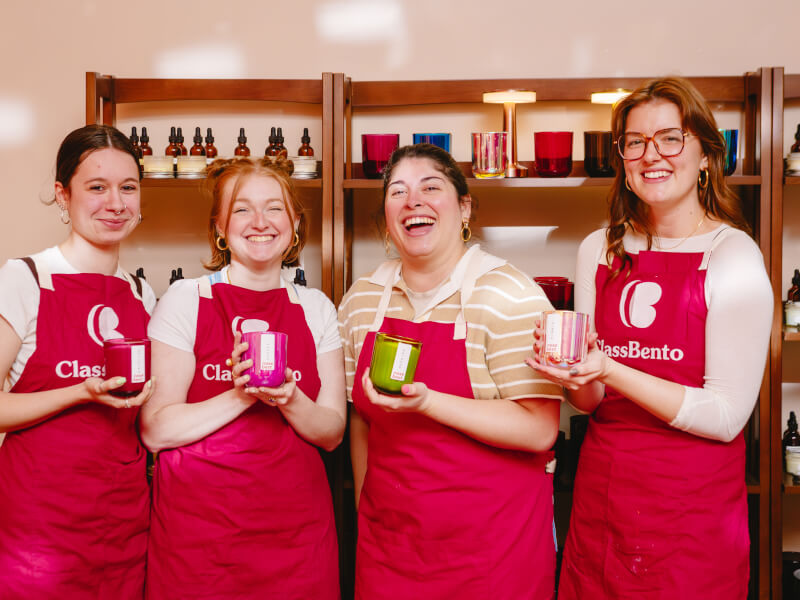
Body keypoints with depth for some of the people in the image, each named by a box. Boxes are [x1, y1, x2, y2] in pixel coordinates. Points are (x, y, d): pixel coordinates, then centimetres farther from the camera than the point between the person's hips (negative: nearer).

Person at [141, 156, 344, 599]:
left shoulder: (315, 308, 6)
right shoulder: (186, 300, -3)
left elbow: (332, 433, 3)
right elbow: (156, 431, -8)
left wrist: (288, 399, -16)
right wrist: (241, 395, -20)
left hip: (296, 526, 3)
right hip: (199, 528, -2)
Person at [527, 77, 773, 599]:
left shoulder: (734, 256, -10)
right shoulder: (600, 250, 4)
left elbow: (726, 416, -15)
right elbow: (591, 401, 7)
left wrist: (609, 371, -24)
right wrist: (576, 373, -15)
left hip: (694, 510, -4)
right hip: (600, 494, 4)